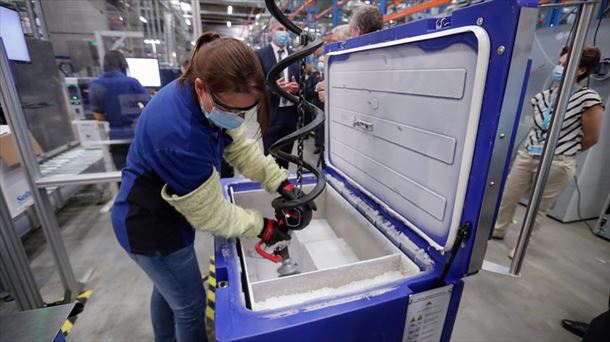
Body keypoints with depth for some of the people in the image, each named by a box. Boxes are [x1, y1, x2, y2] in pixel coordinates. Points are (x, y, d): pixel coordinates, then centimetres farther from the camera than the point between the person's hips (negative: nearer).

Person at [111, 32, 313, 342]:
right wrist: (261, 227, -16)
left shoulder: (195, 95, -11)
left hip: (159, 213, 9)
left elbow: (241, 148, -5)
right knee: (190, 304, 13)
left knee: (168, 287, 32)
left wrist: (282, 183, -14)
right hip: (150, 227, -9)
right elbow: (210, 213, -27)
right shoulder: (179, 134, -38)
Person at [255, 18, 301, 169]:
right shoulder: (260, 55, -1)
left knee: (285, 158, 14)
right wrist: (272, 88, -22)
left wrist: (297, 87, -9)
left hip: (292, 113, 4)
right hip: (271, 114, -4)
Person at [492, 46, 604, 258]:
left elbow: (591, 138, -3)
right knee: (507, 197, 12)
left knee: (538, 208, 8)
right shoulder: (543, 96, 4)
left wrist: (564, 152, 8)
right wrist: (534, 149, 11)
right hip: (527, 155, 5)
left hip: (557, 164, -5)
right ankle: (498, 230, 34)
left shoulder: (589, 99, -11)